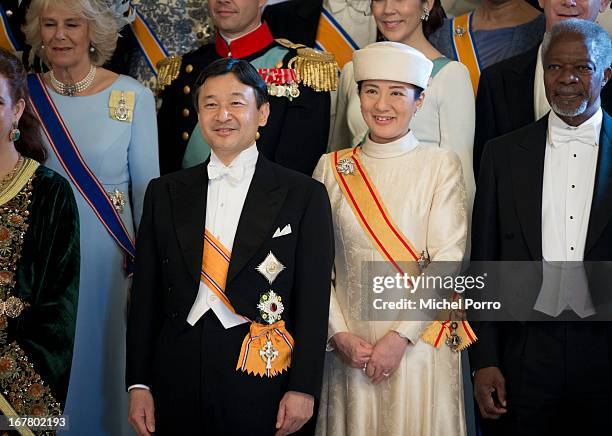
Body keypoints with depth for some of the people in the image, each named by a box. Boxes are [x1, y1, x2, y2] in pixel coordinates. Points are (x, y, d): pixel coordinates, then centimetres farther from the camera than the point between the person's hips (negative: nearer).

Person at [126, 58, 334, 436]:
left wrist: (303, 389, -7)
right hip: (176, 380, 3)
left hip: (261, 378, -2)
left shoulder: (305, 195, -1)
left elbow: (313, 301, -3)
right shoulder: (165, 193, 8)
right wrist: (139, 384, 4)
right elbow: (146, 294, 8)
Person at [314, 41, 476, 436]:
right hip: (350, 349, 2)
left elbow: (448, 260, -8)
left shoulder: (440, 164, -2)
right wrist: (340, 335, -9)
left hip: (420, 342, -2)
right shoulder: (332, 167, 4)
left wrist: (400, 336, -14)